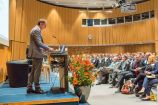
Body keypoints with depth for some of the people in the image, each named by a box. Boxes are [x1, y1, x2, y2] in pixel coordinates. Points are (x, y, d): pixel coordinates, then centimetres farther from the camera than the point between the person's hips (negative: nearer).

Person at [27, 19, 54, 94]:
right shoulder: (37, 30, -14)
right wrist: (48, 48, -16)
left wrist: (45, 49, 19)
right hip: (37, 53, -10)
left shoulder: (36, 29, 19)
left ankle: (29, 88, 17)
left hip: (35, 53, 10)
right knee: (37, 71, -3)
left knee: (33, 71, 12)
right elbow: (39, 43, -21)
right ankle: (37, 88, 7)